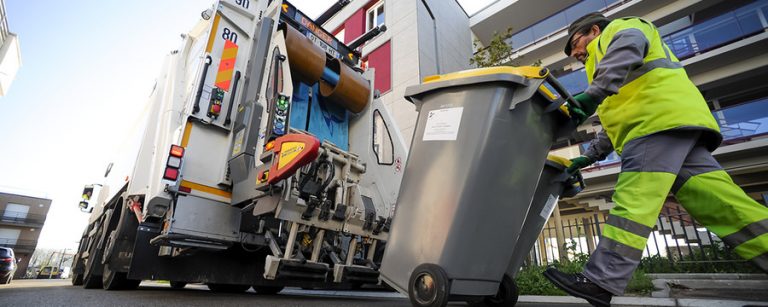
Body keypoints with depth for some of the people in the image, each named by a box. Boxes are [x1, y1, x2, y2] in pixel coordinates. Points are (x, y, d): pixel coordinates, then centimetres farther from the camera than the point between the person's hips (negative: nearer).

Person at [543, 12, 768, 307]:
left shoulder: (618, 27, 15)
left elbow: (629, 44, -12)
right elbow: (616, 124, 34)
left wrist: (594, 93, -26)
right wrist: (587, 157, 26)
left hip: (661, 116, -10)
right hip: (664, 123, 10)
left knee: (633, 202, -19)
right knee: (719, 204, 0)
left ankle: (601, 282, -22)